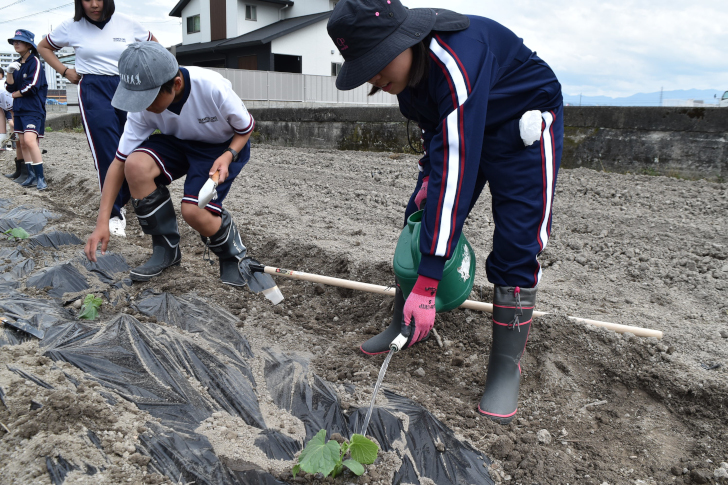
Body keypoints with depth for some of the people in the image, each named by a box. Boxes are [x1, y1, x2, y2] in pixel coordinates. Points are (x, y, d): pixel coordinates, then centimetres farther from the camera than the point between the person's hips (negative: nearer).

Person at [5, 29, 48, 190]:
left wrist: (14, 94, -1)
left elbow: (32, 86, -16)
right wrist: (9, 72, -8)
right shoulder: (17, 64, 15)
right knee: (22, 143, 7)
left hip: (33, 109, -8)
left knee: (30, 140, -21)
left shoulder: (34, 62, -7)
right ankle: (31, 176, 13)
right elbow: (10, 87, 9)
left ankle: (40, 178, -19)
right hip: (19, 109, 8)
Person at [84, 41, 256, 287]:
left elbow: (246, 127, -12)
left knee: (193, 211, -27)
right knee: (136, 165, -27)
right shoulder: (142, 107, -21)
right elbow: (119, 162, -16)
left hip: (225, 146, -4)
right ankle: (166, 249, -7)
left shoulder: (213, 89, -33)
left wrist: (228, 155, -32)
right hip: (178, 143, 4)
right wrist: (102, 223, -21)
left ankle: (232, 253, 8)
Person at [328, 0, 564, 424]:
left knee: (515, 246, -15)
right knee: (418, 221, 3)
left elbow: (456, 169, -44)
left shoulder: (458, 61, -39)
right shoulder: (403, 61, -13)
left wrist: (427, 283, -45)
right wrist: (429, 176, -9)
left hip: (522, 128, -7)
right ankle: (407, 326, 20)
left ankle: (507, 366, 0)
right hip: (457, 128, 8)